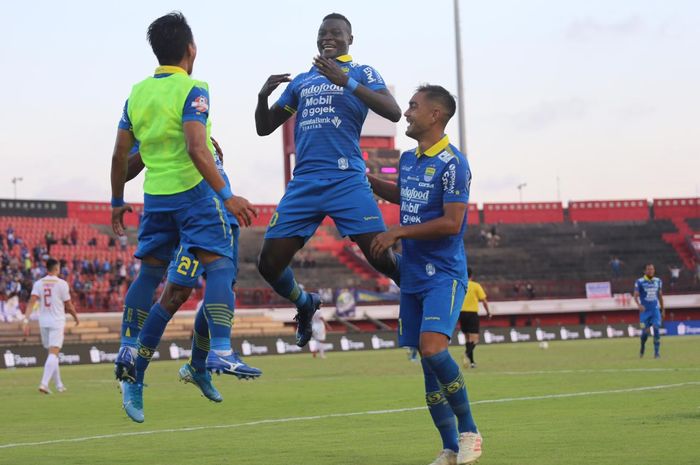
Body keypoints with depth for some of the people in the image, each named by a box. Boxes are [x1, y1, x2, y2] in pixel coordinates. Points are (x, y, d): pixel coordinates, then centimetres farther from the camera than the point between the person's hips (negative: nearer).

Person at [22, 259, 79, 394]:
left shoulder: (38, 284, 3)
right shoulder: (62, 284, -6)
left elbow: (31, 302, -8)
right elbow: (68, 306, -1)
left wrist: (26, 320, -12)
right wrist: (76, 317, 16)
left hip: (43, 322, 4)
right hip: (57, 322, -4)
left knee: (53, 353, 16)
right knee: (53, 353, -8)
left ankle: (59, 385, 23)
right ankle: (44, 383, -23)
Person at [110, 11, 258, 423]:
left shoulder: (138, 93, 11)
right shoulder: (192, 91, -9)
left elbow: (121, 154, 16)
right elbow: (196, 149, -21)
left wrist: (118, 201, 27)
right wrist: (227, 196, -23)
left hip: (155, 196, 6)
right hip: (193, 189, -6)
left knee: (150, 273, 14)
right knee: (219, 264, -7)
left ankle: (132, 357, 15)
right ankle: (220, 351, -21)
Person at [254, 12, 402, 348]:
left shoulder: (360, 73, 7)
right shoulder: (301, 81, 21)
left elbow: (393, 113, -10)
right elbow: (264, 128, 22)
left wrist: (345, 81, -19)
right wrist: (263, 96, 1)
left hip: (346, 180, -5)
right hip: (304, 183, 5)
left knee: (383, 258, -16)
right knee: (269, 264, 1)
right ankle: (305, 304, 30)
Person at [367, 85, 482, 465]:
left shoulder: (451, 163, -12)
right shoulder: (407, 159, 12)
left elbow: (451, 222, -18)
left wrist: (398, 233, -15)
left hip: (444, 273, -8)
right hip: (412, 274, 8)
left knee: (433, 348, -24)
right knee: (428, 361, 5)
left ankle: (469, 431, -10)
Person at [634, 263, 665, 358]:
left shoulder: (658, 281, 8)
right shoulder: (640, 282, -5)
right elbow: (636, 296, -11)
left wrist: (663, 310, 19)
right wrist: (639, 305, -30)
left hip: (655, 310, 2)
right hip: (645, 310, -2)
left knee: (656, 329, -12)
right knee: (645, 332, -2)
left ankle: (656, 352, -8)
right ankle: (642, 347, 28)